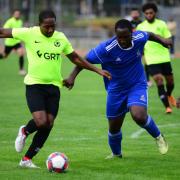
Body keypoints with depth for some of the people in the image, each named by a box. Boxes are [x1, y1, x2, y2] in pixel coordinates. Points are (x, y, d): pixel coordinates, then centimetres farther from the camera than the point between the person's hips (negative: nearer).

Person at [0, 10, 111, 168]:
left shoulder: (61, 38, 5)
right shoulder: (29, 34, -6)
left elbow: (76, 58, 16)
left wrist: (98, 70, 13)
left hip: (54, 85, 4)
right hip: (34, 84, -4)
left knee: (48, 125, 0)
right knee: (41, 122, -21)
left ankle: (27, 159, 15)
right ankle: (25, 132, 16)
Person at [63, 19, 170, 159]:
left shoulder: (139, 38, -18)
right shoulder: (107, 48, -26)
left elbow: (149, 35, 7)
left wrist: (162, 40, 15)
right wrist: (72, 77, -25)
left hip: (137, 85, 0)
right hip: (116, 89, 0)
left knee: (139, 116, -27)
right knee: (114, 127, 9)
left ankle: (158, 137, 4)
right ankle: (116, 153, 40)